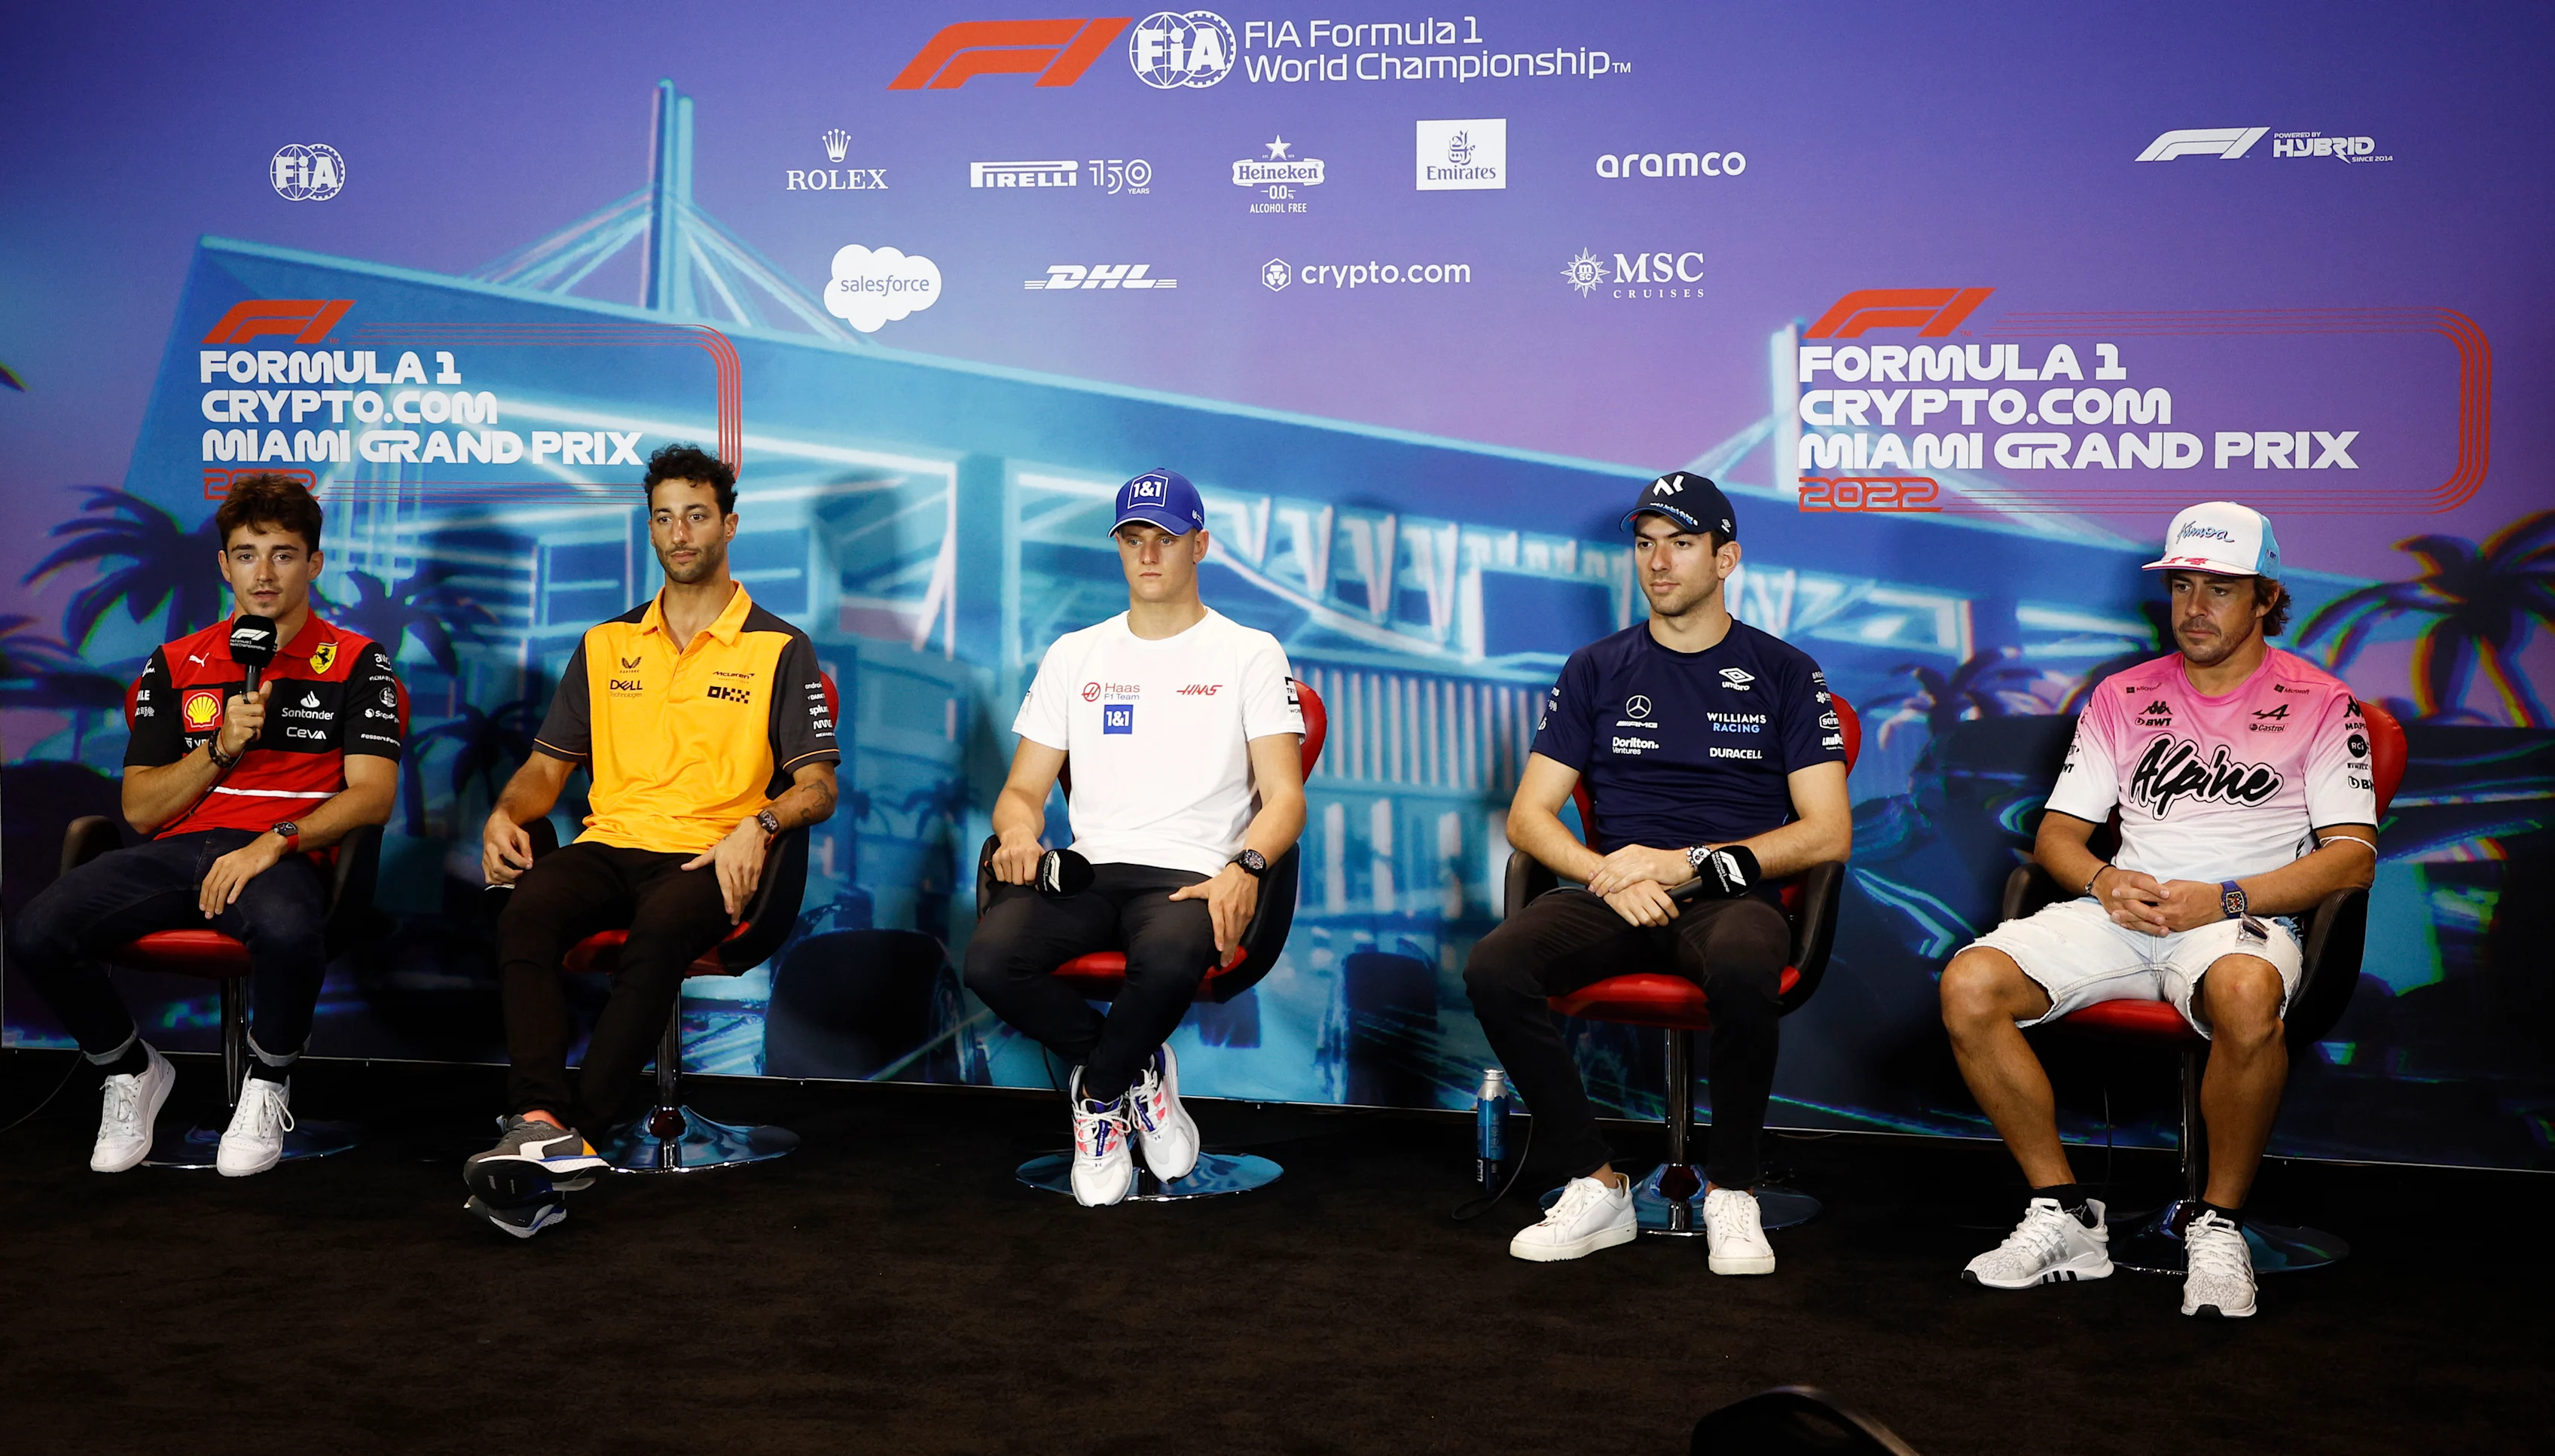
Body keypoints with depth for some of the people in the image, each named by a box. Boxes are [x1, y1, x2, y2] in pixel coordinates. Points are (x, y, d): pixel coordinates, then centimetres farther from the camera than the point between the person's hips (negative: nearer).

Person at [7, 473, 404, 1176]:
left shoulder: (355, 663, 8)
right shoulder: (176, 665, 17)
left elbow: (373, 794, -4)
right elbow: (139, 808, 13)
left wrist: (274, 842, -18)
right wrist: (220, 749, -4)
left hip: (281, 855, -4)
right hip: (176, 851, 4)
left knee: (287, 932, -39)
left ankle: (267, 1083, -6)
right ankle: (132, 1071, 7)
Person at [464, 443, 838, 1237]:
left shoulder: (780, 650, 10)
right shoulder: (605, 645, 22)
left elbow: (818, 785, 4)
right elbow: (549, 763, 23)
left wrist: (757, 823, -16)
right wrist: (505, 813, 1)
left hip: (708, 860, -3)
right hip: (610, 845, 3)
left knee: (660, 931, -37)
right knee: (525, 912, -31)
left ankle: (580, 1131, -38)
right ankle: (541, 1122, -42)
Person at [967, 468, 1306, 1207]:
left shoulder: (1250, 653, 10)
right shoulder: (1074, 654, 19)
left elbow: (1284, 797, 1)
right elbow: (1023, 789, 17)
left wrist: (1245, 867, -20)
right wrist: (1018, 832, -8)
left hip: (1189, 873, -3)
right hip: (1086, 869, 3)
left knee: (1169, 960, -38)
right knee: (989, 958, -28)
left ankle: (1099, 1092, -4)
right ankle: (1139, 1068, -1)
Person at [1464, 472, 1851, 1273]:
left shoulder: (1783, 672, 9)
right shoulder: (1597, 669, 15)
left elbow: (1828, 832, 2)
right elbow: (1527, 815, 10)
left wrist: (1690, 863, -10)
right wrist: (1610, 873, -10)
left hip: (1732, 897, -2)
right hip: (1611, 896, 2)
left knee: (1744, 969, -39)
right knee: (1494, 967, -28)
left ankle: (1731, 1193, -15)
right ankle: (1597, 1185, -12)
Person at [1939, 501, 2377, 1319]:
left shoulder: (2319, 706, 8)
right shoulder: (2123, 697, 17)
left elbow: (2353, 855, -1)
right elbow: (2057, 833, 15)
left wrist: (2222, 899, -14)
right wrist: (2106, 882, -9)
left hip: (2246, 917, -3)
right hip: (2121, 911, 4)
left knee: (2247, 995, -41)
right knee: (1969, 983, -23)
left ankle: (2221, 1227, -18)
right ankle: (2065, 1216, -11)